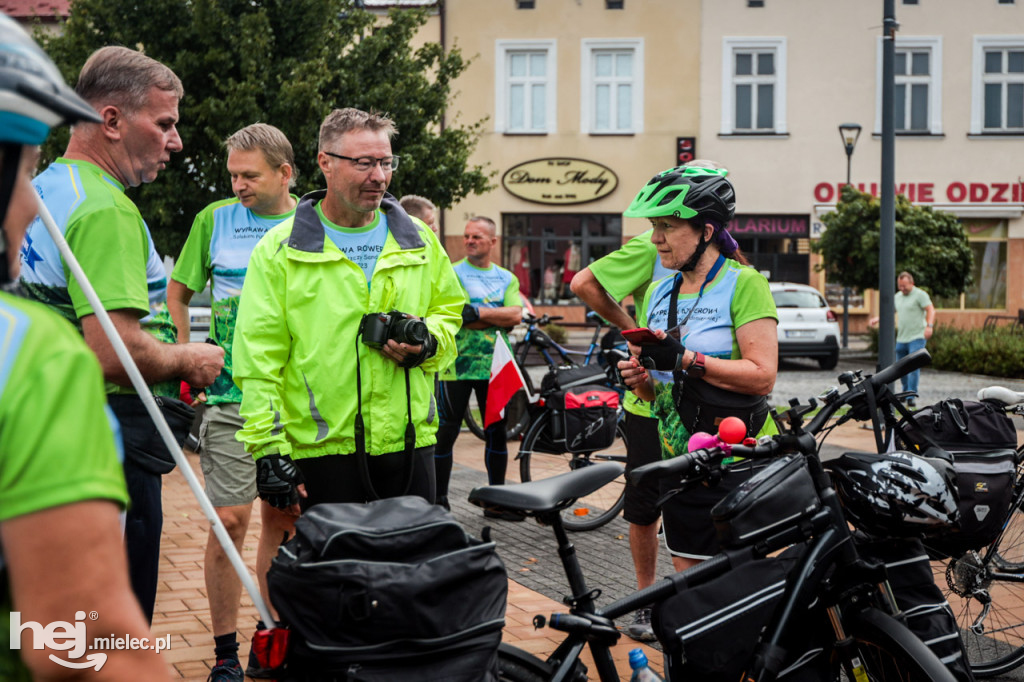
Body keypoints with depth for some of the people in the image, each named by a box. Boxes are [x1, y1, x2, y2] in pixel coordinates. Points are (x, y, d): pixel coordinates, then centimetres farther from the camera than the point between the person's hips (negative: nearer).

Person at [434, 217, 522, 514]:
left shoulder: (507, 278, 12)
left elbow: (516, 315, -5)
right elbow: (454, 317, -13)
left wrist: (478, 313, -15)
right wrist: (498, 317, -13)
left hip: (494, 367, 4)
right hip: (457, 365, -4)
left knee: (497, 432, 10)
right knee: (446, 433, -2)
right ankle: (439, 499, 8)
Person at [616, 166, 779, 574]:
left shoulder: (743, 283, -8)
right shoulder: (658, 293, 13)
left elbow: (763, 376, -18)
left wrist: (684, 360, -22)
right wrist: (639, 378, -4)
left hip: (738, 466, -7)